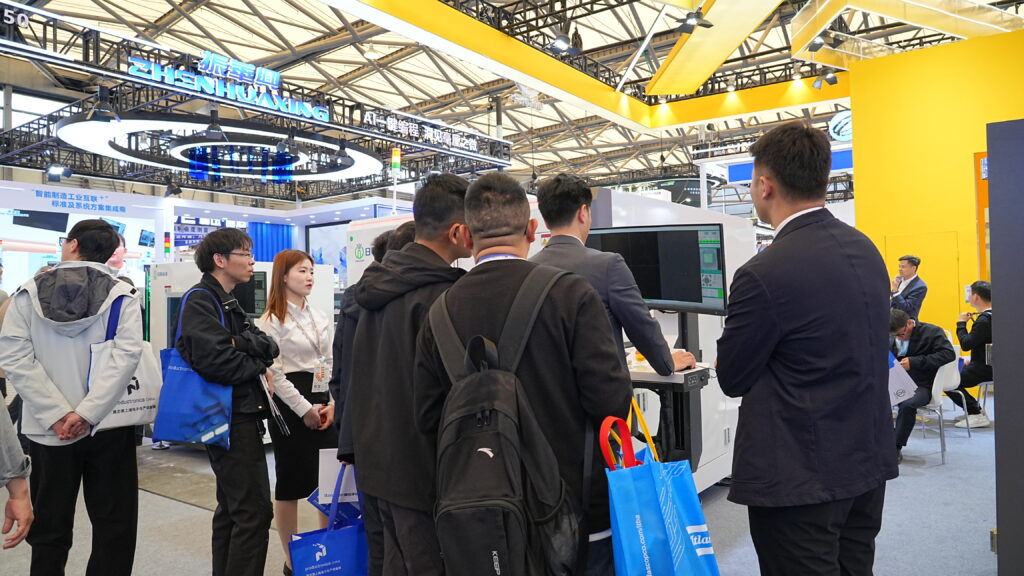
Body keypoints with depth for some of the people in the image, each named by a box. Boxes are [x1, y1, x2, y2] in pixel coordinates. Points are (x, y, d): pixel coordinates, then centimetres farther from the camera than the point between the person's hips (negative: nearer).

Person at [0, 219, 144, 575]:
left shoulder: (29, 293, 2)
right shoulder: (122, 294, -3)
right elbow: (126, 353, -17)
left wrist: (56, 413, -11)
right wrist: (88, 412, -15)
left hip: (49, 427, 2)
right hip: (108, 424, -1)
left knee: (49, 529, 15)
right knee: (113, 525, 10)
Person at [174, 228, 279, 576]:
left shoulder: (227, 302, 17)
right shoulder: (201, 301, -12)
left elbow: (269, 345, 7)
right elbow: (218, 362, -25)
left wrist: (245, 344, -13)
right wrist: (259, 364, -9)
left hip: (240, 416, 10)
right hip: (230, 418, -10)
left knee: (231, 509, 17)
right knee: (254, 512, -8)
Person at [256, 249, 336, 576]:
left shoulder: (320, 317, 12)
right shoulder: (270, 321, -8)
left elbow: (330, 362, 12)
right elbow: (274, 372, -13)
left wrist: (332, 403, 0)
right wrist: (304, 409, -15)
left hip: (323, 404, 6)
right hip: (290, 405, -6)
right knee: (291, 481, 3)